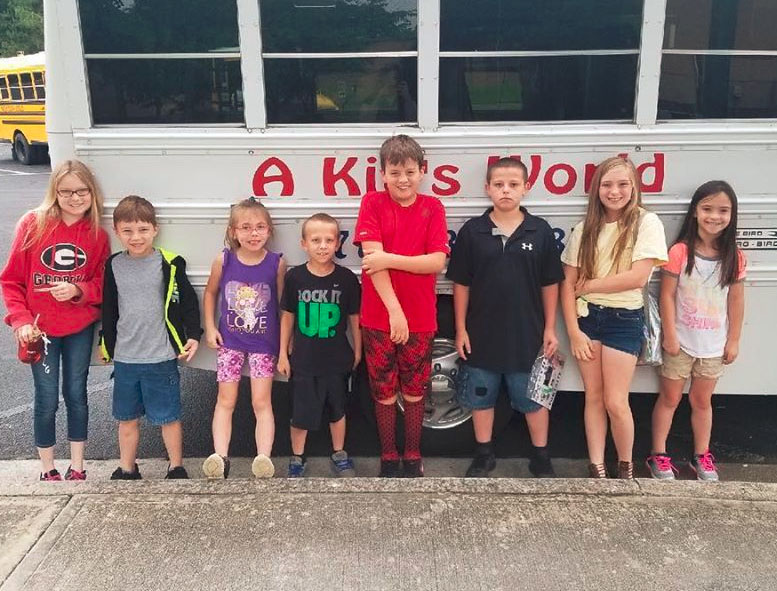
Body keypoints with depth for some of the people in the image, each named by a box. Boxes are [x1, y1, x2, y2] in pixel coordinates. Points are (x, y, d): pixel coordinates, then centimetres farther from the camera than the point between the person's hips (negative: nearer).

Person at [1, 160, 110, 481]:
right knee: (46, 399, 5)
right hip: (40, 329, -1)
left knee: (76, 393, 11)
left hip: (80, 329, 1)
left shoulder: (97, 233, -5)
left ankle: (77, 466, 26)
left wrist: (77, 291, -20)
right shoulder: (32, 224, -8)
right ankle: (47, 469, 23)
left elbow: (102, 284, 0)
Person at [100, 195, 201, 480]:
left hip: (161, 357, -4)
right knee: (127, 417, 16)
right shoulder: (114, 265, 3)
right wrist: (106, 344, 18)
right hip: (124, 358, 4)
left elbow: (188, 302, -1)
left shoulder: (170, 264, -8)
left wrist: (193, 336, -7)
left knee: (168, 417, 7)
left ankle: (176, 468, 23)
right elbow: (108, 309, 13)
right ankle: (126, 469, 31)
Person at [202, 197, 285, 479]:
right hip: (230, 340, 2)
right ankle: (220, 458, 6)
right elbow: (210, 293, 7)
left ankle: (264, 458, -1)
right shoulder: (223, 260, -9)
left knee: (261, 402, 1)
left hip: (264, 341, -1)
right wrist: (210, 328, 3)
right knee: (225, 400, 6)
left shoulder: (277, 263, -12)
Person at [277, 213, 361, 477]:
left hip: (337, 360, 1)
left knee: (337, 410, 17)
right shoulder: (295, 277, -8)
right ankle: (297, 459, 29)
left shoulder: (347, 278, -9)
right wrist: (283, 354, 3)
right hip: (303, 360, -1)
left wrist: (357, 351, 8)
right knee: (300, 413, 8)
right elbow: (287, 316, 1)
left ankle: (339, 455, 37)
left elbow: (354, 317, 2)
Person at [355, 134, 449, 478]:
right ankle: (388, 458, 27)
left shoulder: (432, 208, 1)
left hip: (420, 319, 1)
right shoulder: (372, 203, -3)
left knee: (414, 392, 12)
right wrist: (394, 310, -19)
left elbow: (437, 261, -10)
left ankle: (413, 456, 30)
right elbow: (373, 257, -13)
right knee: (384, 392, 10)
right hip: (379, 317, -1)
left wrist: (389, 259, -18)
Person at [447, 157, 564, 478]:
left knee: (533, 398, 12)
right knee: (481, 397, 13)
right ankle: (484, 455, 31)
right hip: (482, 333, 1)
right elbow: (461, 284, 0)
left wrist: (550, 328, 1)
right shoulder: (472, 231, -4)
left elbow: (549, 284, 2)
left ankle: (541, 457, 30)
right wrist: (461, 329, -1)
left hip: (527, 335, 0)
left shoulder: (540, 231, -3)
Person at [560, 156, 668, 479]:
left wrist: (588, 285, -7)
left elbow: (637, 277, -17)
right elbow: (567, 284, 2)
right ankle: (596, 468, 16)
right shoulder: (585, 228, 4)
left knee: (615, 402, -1)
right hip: (586, 316, 3)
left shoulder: (646, 223, -7)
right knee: (593, 397, 8)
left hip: (624, 319, -3)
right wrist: (573, 331, -6)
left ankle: (626, 466, 22)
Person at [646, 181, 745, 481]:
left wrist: (734, 340, 2)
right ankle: (658, 455, 22)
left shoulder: (734, 257, -4)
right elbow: (667, 295, -11)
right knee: (669, 399, 11)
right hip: (681, 342, -3)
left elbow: (736, 300, 2)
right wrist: (670, 336, -12)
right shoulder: (680, 252, -13)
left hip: (714, 344, 3)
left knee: (702, 401, 17)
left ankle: (701, 456, 32)